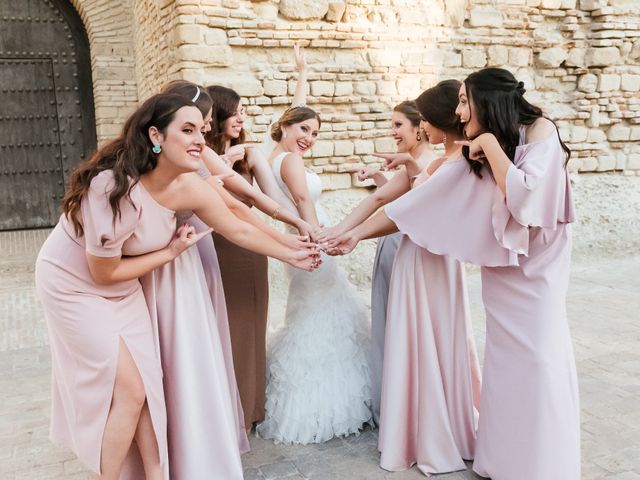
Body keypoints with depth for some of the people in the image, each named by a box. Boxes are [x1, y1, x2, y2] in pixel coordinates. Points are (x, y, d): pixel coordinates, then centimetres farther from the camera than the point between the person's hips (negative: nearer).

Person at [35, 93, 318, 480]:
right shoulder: (115, 187, -36)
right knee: (129, 391, -5)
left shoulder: (189, 188, -16)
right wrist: (171, 251, -16)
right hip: (75, 286, -6)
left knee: (148, 384, 8)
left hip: (125, 289, 6)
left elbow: (240, 230, -1)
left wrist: (292, 255, 6)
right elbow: (104, 273, -24)